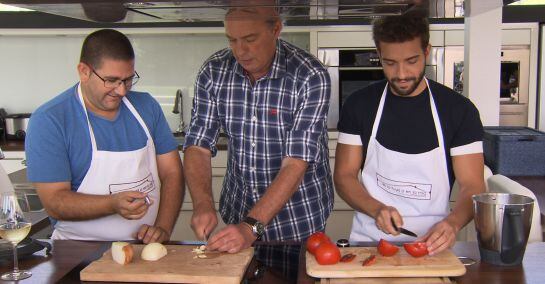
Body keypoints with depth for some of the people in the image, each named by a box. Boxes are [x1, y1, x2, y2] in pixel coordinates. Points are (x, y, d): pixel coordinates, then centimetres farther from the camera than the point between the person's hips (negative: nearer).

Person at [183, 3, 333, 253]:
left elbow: (296, 164, -25)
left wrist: (252, 226, -31)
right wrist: (203, 203, -25)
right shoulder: (213, 72, -9)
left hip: (298, 217, -3)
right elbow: (198, 146, -9)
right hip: (236, 211, 4)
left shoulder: (311, 78, -22)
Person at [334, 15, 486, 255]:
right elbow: (344, 176, 4)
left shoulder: (459, 109, 0)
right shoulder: (359, 105, 2)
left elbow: (472, 185, -2)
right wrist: (376, 209, -15)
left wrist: (452, 222, -23)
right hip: (369, 241, 1)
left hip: (431, 243, 0)